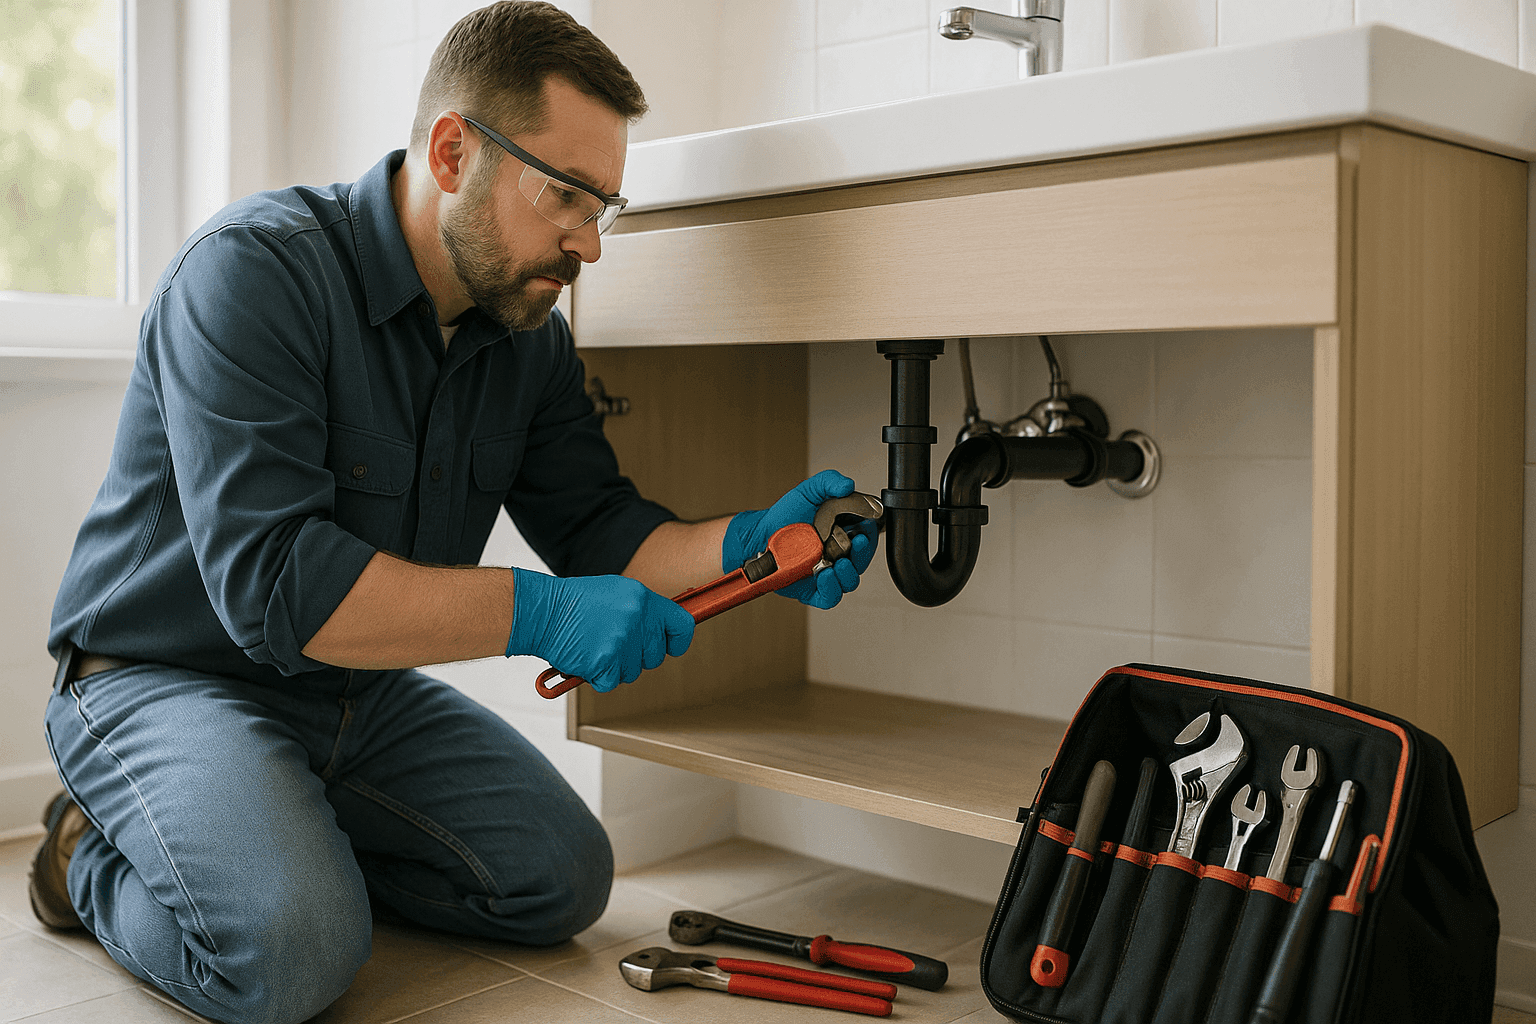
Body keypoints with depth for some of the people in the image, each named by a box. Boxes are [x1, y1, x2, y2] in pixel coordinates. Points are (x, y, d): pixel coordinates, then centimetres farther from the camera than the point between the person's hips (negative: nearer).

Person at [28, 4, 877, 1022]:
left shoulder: (531, 338, -1)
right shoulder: (256, 271, -24)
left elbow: (600, 534, 0)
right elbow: (271, 582, -33)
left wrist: (745, 545, -20)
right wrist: (534, 614, -36)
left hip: (364, 691, 7)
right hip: (170, 676, -7)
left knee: (563, 877, -1)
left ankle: (294, 836, 14)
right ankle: (101, 856, 3)